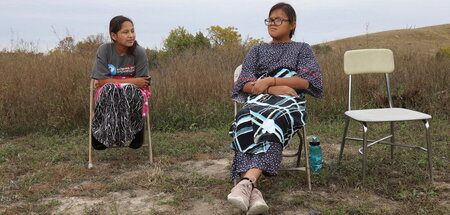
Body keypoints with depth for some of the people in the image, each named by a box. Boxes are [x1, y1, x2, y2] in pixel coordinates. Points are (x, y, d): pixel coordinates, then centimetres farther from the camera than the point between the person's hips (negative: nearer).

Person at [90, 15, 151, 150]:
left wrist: (111, 81, -14)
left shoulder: (139, 52, -10)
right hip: (108, 93, 0)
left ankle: (136, 129, -10)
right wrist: (131, 81, -20)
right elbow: (101, 81, -15)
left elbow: (141, 82, -9)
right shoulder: (104, 50, -10)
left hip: (134, 92, 0)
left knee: (131, 90, -35)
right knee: (109, 88, -35)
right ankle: (100, 133, -16)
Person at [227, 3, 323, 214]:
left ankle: (248, 181, -54)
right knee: (245, 124, -35)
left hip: (290, 103, -1)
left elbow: (306, 81, 2)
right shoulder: (257, 50, 26)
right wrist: (275, 89, -8)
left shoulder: (302, 49, 21)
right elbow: (244, 84, 10)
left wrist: (271, 81, -10)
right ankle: (252, 191, -50)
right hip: (258, 101, 2)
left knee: (271, 124, -38)